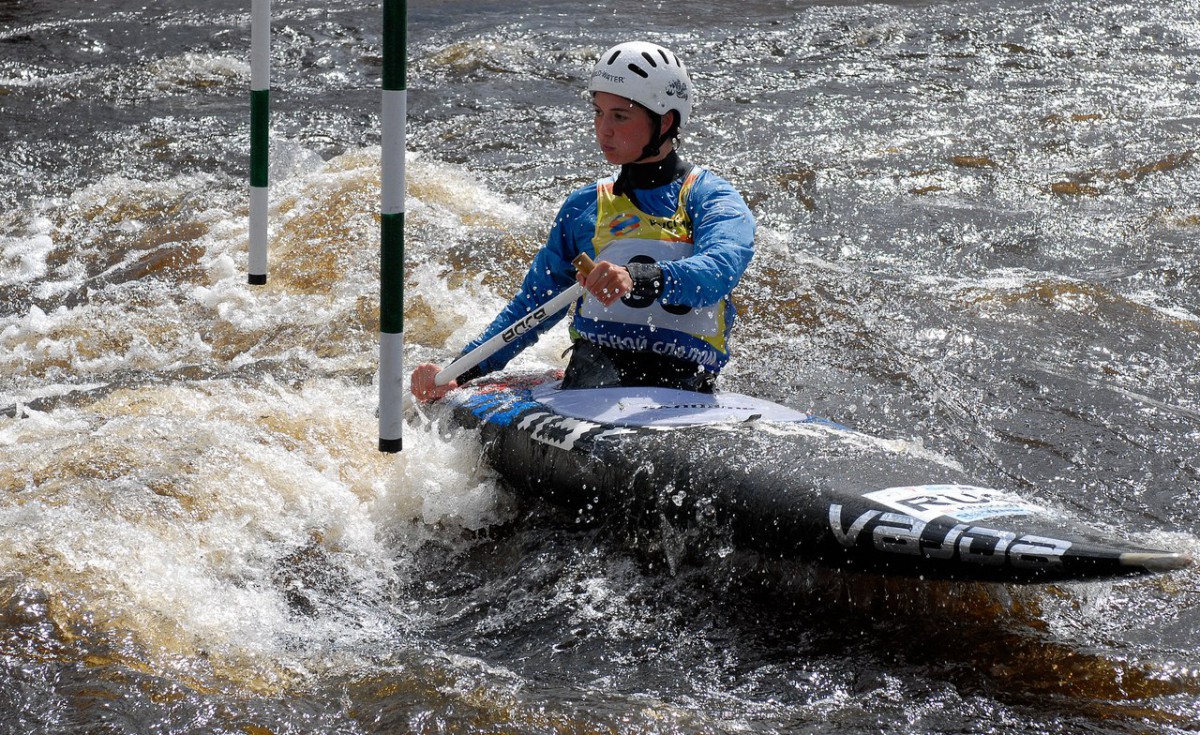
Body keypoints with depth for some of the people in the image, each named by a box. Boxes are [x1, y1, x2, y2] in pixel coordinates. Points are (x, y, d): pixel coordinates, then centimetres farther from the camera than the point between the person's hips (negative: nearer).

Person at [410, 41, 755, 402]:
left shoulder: (710, 197, 8)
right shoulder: (585, 206, 23)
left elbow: (720, 269, -15)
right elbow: (530, 307, 26)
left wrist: (639, 278, -36)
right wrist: (459, 372, 12)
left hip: (685, 380, -2)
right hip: (595, 365, 2)